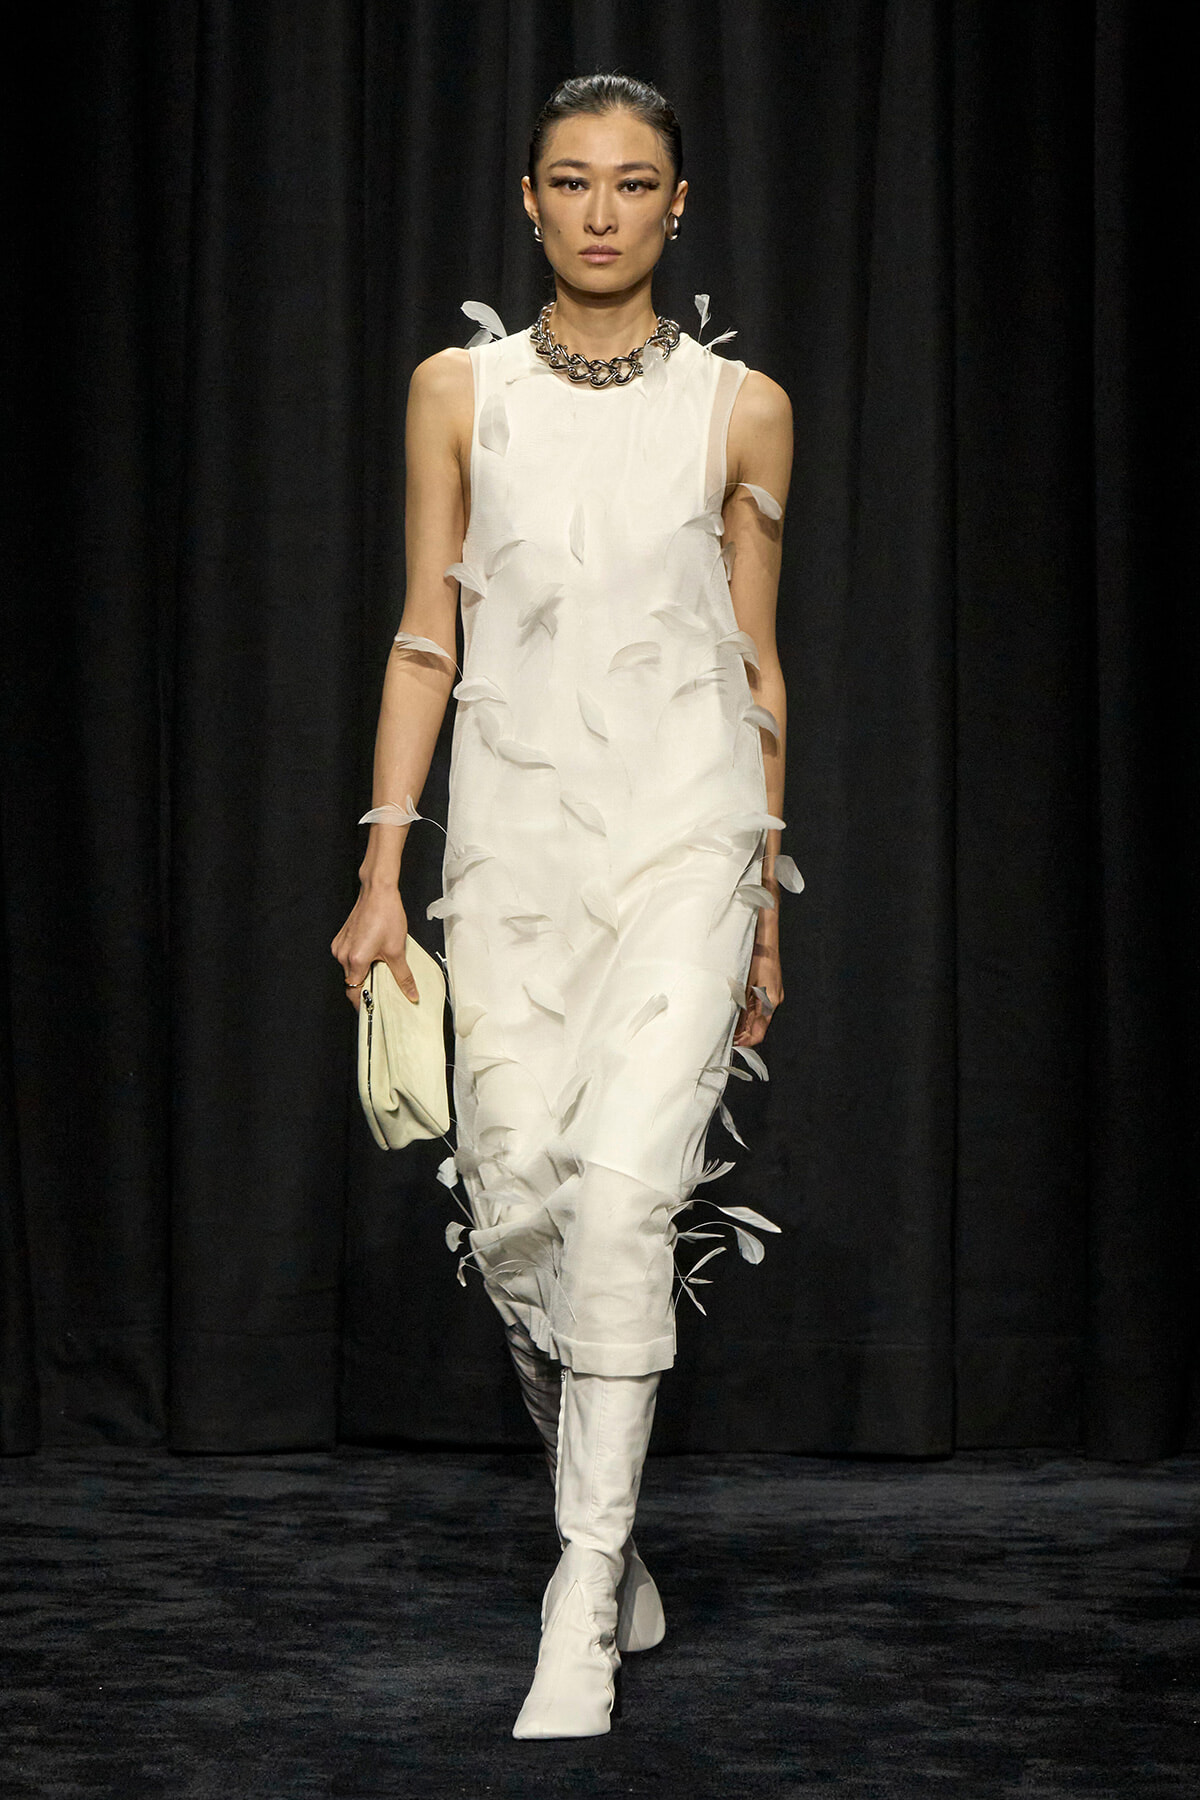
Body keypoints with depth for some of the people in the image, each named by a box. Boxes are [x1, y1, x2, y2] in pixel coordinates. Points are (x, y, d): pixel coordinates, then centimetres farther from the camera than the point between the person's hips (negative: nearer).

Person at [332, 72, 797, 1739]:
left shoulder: (741, 407, 4)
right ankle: (607, 1524, 28)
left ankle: (584, 1610, -10)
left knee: (626, 1185, -17)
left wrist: (770, 907, 9)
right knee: (517, 1207, 3)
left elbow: (758, 664, 8)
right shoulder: (461, 391, 6)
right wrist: (383, 874, 0)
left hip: (683, 837, -2)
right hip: (515, 837, 2)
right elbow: (426, 641, 6)